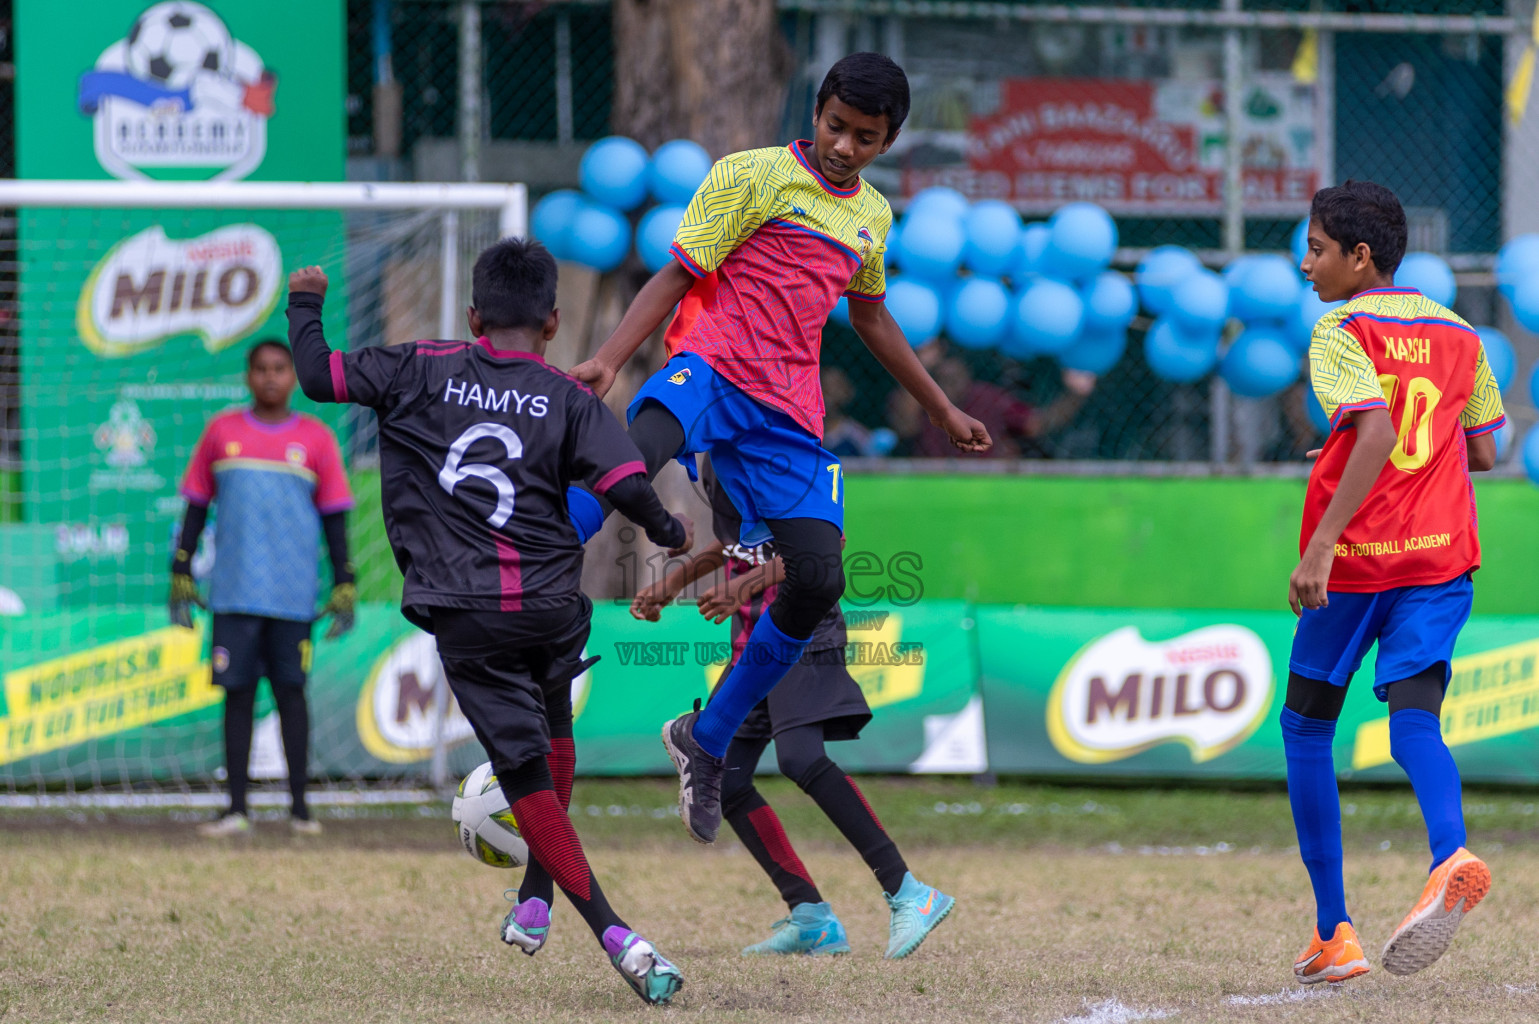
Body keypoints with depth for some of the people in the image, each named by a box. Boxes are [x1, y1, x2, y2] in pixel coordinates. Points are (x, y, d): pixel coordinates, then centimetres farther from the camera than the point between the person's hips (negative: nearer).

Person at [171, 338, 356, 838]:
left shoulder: (316, 439, 6)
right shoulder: (222, 432, 9)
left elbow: (334, 517, 8)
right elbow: (196, 507, 13)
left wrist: (344, 588, 3)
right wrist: (181, 577, 8)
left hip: (293, 593, -1)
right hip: (233, 590, 1)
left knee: (290, 692, 0)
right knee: (238, 693, 0)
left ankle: (300, 806, 8)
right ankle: (237, 809, 4)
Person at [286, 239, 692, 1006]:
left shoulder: (422, 373, 4)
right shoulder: (569, 400, 3)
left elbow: (318, 374, 6)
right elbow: (626, 486, -6)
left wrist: (304, 304, 24)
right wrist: (669, 533, 14)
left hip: (468, 617, -1)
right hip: (553, 609, 1)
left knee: (527, 772, -1)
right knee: (551, 739, 30)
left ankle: (614, 935, -12)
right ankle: (536, 900, 33)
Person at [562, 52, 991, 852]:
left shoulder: (872, 216, 21)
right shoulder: (752, 176, 2)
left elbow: (870, 318, 37)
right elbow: (677, 275, -3)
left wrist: (942, 410, 43)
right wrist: (608, 360, -16)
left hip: (788, 412, 6)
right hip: (712, 367, -6)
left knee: (818, 582, -10)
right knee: (638, 452, -40)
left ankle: (706, 740, 7)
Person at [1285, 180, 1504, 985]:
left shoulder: (1340, 332, -8)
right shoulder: (1457, 335, 12)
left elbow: (1377, 433, -23)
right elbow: (1482, 452, 15)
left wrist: (1321, 543, -27)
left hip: (1354, 558, -5)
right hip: (1441, 556, 5)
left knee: (1306, 727, 12)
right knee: (1413, 720, -6)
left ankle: (1333, 933, 12)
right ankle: (1450, 854, -40)